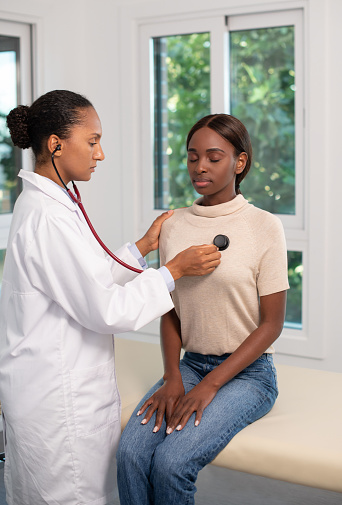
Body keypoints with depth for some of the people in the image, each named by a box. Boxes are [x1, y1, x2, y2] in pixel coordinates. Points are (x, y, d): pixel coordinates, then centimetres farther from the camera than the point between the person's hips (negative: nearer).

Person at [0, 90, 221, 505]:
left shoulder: (42, 203, 9)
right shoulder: (48, 216, -22)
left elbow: (87, 282, 13)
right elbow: (104, 310, -20)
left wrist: (143, 247, 12)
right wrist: (174, 270, -13)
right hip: (58, 399, -10)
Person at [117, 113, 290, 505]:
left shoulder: (264, 227, -8)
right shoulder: (172, 226, 5)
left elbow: (271, 323, -7)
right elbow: (170, 313, 9)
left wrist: (209, 386, -13)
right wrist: (172, 378, -6)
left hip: (246, 372, -3)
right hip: (189, 364, 4)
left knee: (171, 462, -25)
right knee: (130, 452, -22)